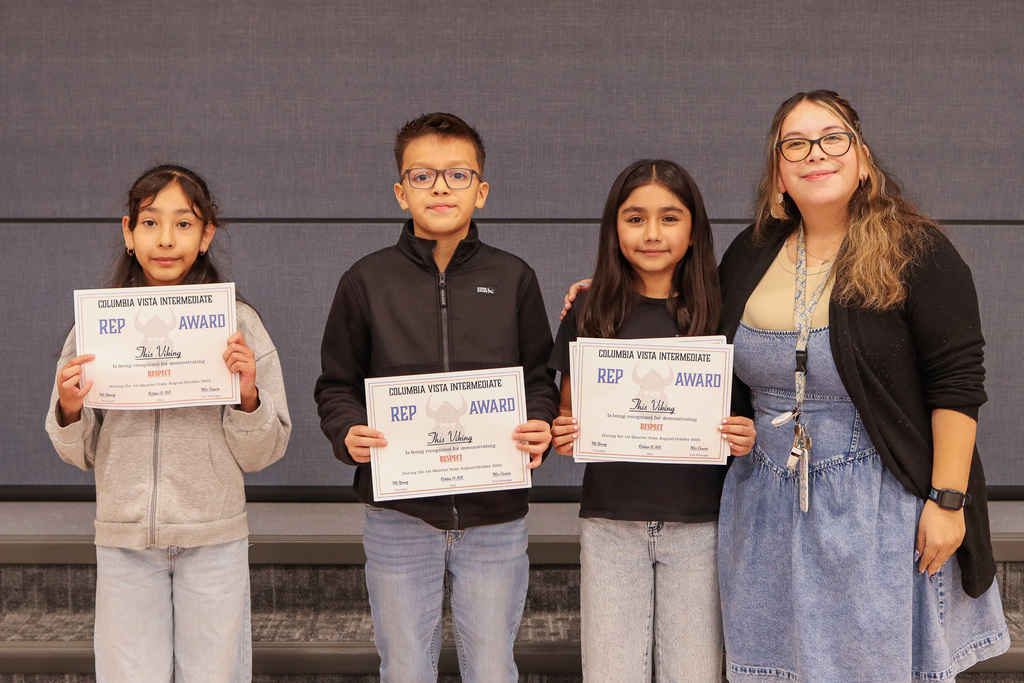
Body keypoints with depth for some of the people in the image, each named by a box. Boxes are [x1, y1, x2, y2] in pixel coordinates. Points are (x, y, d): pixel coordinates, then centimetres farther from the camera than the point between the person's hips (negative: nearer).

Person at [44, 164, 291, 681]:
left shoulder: (238, 324, -3)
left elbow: (260, 455, 1)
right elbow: (82, 455, 8)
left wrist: (248, 396, -17)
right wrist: (69, 411, -12)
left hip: (214, 539, -1)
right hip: (125, 537, 1)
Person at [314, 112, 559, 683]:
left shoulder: (513, 278, 4)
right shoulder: (368, 281, 1)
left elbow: (541, 378, 8)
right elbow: (337, 385, 6)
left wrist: (540, 427, -12)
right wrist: (349, 432, -14)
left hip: (496, 518, 1)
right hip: (398, 517, 0)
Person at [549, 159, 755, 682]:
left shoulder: (718, 312, 1)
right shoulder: (590, 312, 2)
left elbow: (743, 414, 9)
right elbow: (568, 414, 10)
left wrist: (745, 438, -12)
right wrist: (561, 438, -11)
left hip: (697, 523, 0)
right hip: (611, 521, 0)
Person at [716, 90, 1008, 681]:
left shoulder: (916, 251, -9)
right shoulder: (750, 255, 7)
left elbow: (957, 384, -11)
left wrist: (947, 500, -15)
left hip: (881, 505, -4)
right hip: (769, 509, 5)